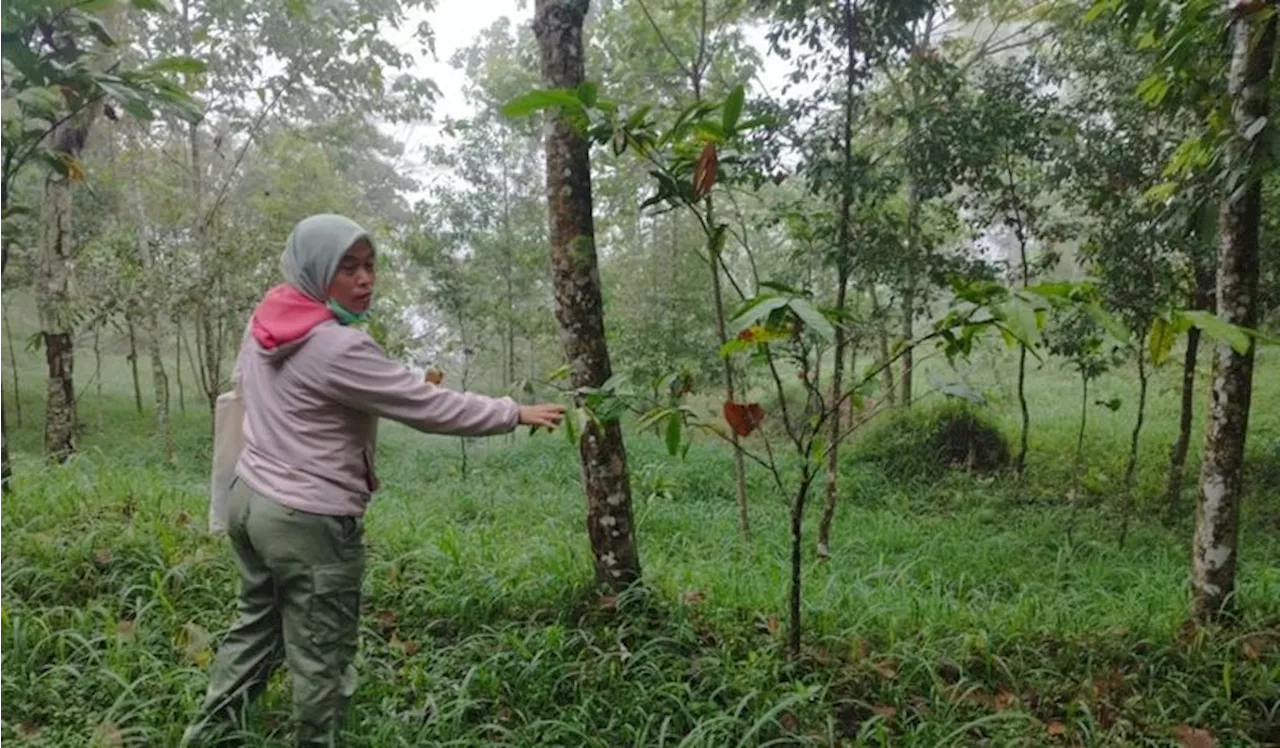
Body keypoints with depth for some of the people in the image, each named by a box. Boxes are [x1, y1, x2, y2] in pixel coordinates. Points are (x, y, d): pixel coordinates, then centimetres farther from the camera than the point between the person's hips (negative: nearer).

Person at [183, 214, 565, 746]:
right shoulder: (339, 348, -25)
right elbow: (430, 407, -22)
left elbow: (243, 381, 21)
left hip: (251, 497, 9)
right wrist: (516, 413, -12)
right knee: (320, 655, 10)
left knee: (256, 625, 24)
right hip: (308, 521, -9)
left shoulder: (265, 320, 2)